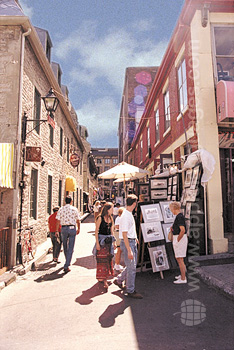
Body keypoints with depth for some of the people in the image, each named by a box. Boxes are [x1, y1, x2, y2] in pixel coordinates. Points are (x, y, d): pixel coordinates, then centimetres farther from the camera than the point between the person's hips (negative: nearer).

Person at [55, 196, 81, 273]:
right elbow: (78, 220, 3)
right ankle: (66, 266, -5)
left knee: (65, 246, 20)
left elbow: (58, 221, -3)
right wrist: (78, 229, 15)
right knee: (70, 247, 1)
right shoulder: (74, 209, -1)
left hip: (64, 228, 2)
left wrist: (56, 230, 3)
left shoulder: (61, 209, 1)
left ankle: (67, 262, 39)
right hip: (72, 228, -2)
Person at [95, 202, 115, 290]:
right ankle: (101, 278, 7)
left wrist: (114, 241, 13)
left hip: (109, 240, 7)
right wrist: (97, 243, -15)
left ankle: (106, 276, 24)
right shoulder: (100, 218, -10)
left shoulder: (110, 218, 9)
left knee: (108, 258, 11)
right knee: (102, 259, -3)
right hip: (101, 240, -6)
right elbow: (96, 231, -10)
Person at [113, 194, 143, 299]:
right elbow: (124, 234, -23)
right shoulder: (125, 216, -21)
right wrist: (129, 250, -24)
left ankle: (119, 280, 35)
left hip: (132, 241, 10)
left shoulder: (129, 214, 10)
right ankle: (130, 291, 15)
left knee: (132, 265, 18)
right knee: (131, 267, 0)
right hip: (127, 242, -10)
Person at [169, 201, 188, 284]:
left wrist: (177, 240, -19)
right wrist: (173, 228, 9)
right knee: (178, 258, 20)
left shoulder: (179, 217, -19)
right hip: (178, 238, 11)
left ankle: (183, 279, 5)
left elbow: (183, 230, -26)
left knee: (180, 259, -4)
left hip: (180, 238, -11)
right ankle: (182, 275, 32)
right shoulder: (179, 216, 12)